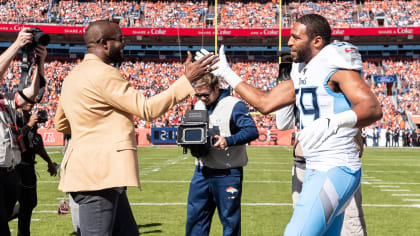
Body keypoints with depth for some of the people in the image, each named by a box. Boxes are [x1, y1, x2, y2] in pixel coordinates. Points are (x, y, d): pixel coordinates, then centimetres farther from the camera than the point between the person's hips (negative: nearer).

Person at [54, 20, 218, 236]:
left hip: (94, 172, 11)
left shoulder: (74, 75, 18)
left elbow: (61, 124, 28)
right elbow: (147, 109, -16)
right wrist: (187, 79, -13)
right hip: (97, 173, -11)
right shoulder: (102, 73, -14)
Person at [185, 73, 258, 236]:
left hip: (227, 174, -6)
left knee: (229, 219, 3)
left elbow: (252, 131, -16)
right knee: (195, 216, 9)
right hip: (202, 172, 6)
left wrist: (228, 141, -29)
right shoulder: (198, 105, 12)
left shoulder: (234, 105, -10)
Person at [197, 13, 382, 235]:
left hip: (335, 172, -10)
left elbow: (373, 108, -27)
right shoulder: (303, 73, 14)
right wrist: (227, 73, 23)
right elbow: (265, 103, 23)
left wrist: (332, 122, -45)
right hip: (317, 171, 10)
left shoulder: (336, 66, -13)